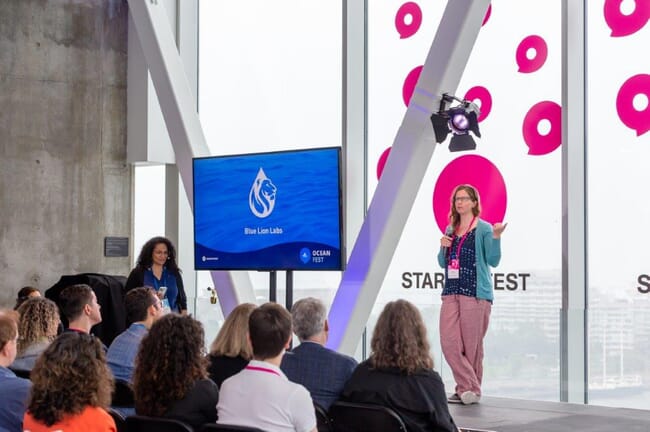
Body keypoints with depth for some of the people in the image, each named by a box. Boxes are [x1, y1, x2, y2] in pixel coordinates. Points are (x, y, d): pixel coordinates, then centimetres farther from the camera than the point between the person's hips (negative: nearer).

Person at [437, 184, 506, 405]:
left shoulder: (484, 229, -2)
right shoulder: (450, 230, 16)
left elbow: (493, 261, -9)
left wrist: (496, 237, -22)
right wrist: (443, 247, 1)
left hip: (476, 293, -6)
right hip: (451, 292, 6)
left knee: (472, 344, -1)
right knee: (448, 342, -5)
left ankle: (471, 390, 10)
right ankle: (467, 387, 2)